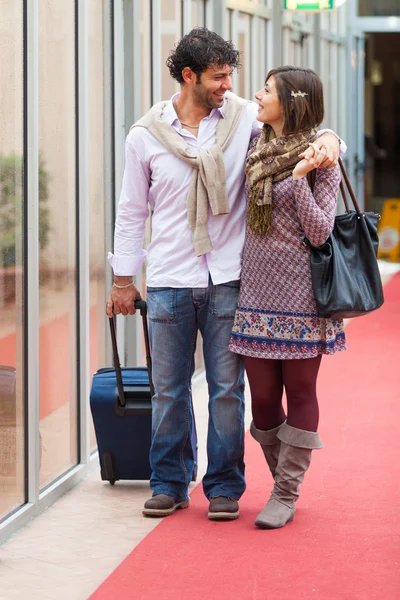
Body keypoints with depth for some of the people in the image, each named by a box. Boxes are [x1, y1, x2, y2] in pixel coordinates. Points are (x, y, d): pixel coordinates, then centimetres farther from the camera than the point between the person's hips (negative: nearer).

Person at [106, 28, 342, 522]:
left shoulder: (244, 117, 0)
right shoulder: (146, 135, 1)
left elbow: (300, 132, 1)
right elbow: (131, 212, 8)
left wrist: (327, 142, -24)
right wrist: (123, 279, 8)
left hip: (227, 280, 0)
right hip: (169, 282, 0)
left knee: (227, 387, 3)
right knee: (169, 388, 7)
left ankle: (224, 486, 14)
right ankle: (169, 483, 20)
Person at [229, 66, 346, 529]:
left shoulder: (319, 158, -7)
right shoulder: (254, 150, 10)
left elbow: (319, 232, -12)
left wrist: (299, 179, -19)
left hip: (301, 295, -5)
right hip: (256, 291, 5)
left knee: (299, 392, 3)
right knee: (262, 396, 7)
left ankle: (285, 495, 9)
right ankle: (284, 481, 24)